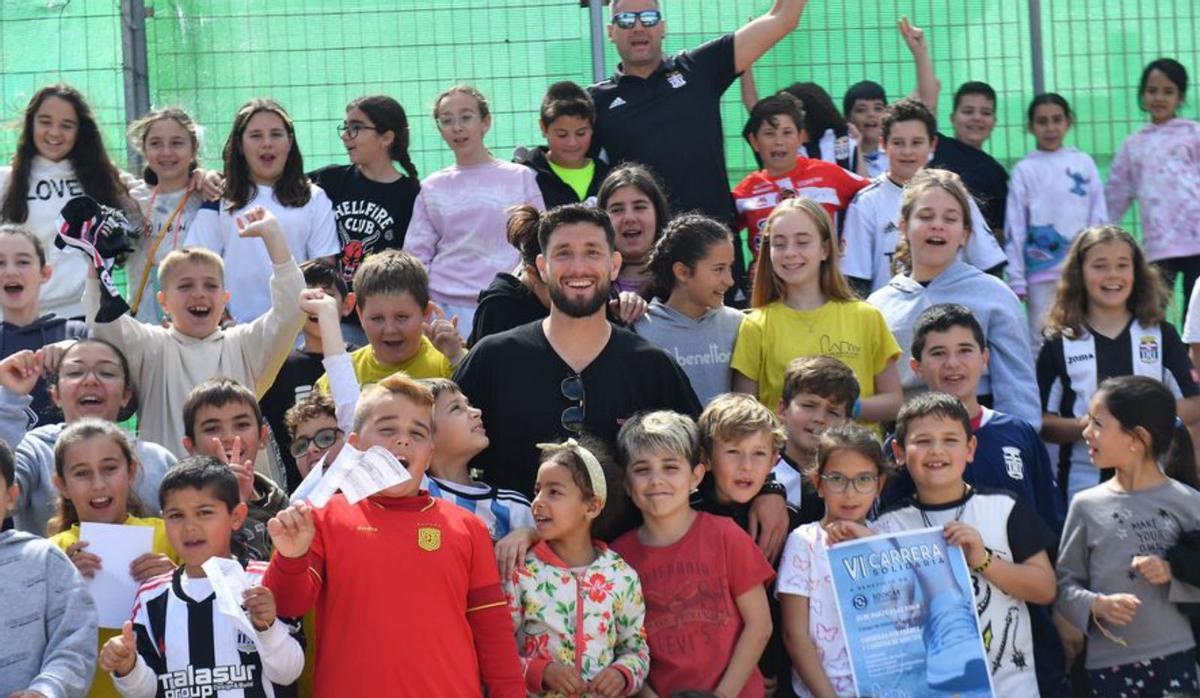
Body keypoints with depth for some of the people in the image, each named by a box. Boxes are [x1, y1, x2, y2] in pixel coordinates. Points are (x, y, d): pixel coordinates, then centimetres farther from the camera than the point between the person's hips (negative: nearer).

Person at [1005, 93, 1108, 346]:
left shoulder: (1084, 162, 7)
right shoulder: (1024, 169, 2)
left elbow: (1099, 218, 9)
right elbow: (1014, 228, 0)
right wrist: (1017, 280, -5)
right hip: (1041, 272, -2)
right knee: (1042, 340, 0)